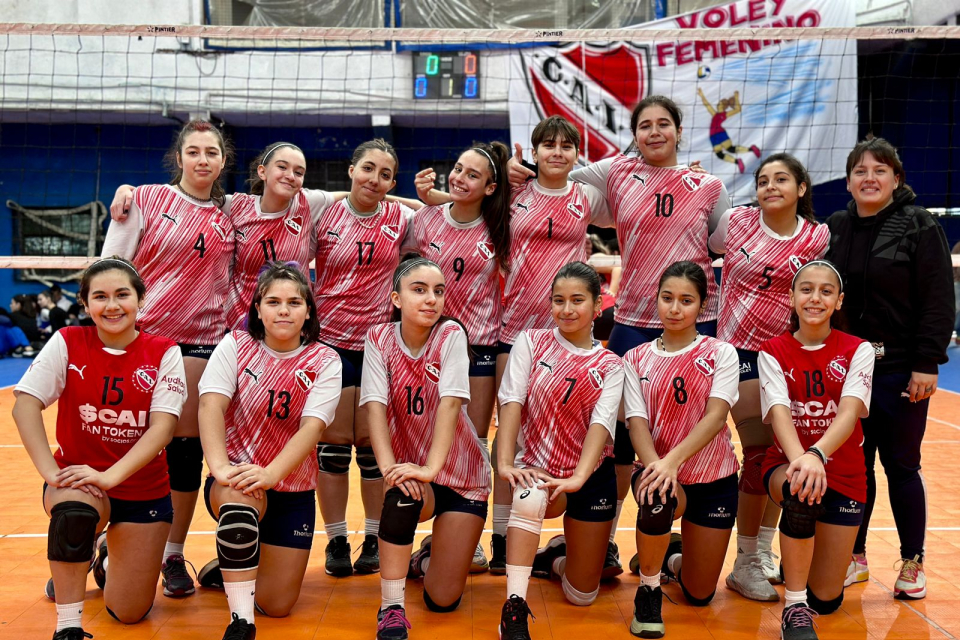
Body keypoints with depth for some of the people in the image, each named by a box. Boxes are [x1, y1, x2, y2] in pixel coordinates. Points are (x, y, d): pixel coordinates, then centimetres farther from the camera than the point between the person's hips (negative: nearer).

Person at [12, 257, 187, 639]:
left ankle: (109, 557, 36)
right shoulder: (67, 343, -6)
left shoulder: (163, 352, -7)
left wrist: (110, 475, -29)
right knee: (73, 510, -38)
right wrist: (50, 472, -27)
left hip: (143, 489, 1)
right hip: (78, 480, -1)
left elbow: (163, 426, -16)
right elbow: (25, 405, -14)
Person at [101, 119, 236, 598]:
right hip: (137, 336, -2)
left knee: (186, 447, 3)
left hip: (199, 341, 2)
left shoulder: (227, 220, 9)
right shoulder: (146, 200, 1)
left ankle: (174, 556, 15)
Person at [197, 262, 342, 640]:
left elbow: (312, 427, -19)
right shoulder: (235, 346, -5)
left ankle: (242, 559, 37)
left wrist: (271, 473, -37)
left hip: (292, 489, 2)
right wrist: (219, 466, -38)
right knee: (239, 499, -40)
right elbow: (211, 404, -19)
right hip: (236, 475, -2)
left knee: (277, 605, 2)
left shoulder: (324, 362, -6)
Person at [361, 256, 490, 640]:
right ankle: (391, 607, -19)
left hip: (460, 474, -1)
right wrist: (388, 466, -34)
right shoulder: (378, 339, -8)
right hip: (411, 468, 1)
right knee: (403, 493, -38)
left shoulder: (451, 335, -14)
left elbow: (450, 403, -25)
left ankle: (430, 555, 33)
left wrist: (431, 468, -37)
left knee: (443, 600, -5)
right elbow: (375, 405, -19)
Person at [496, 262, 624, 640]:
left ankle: (554, 556, 39)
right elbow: (512, 402, -13)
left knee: (582, 596, 5)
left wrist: (578, 476, -34)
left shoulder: (609, 365, 0)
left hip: (590, 476, 2)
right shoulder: (531, 342, -1)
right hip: (538, 469, -1)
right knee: (529, 497, -40)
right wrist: (505, 463, -28)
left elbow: (601, 422, -17)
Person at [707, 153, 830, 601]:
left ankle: (765, 551, 26)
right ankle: (745, 564, 5)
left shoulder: (817, 237, 0)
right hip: (741, 349, -3)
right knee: (759, 453, -8)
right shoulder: (736, 221, -4)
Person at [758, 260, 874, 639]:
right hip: (787, 464, -1)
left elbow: (850, 412, -21)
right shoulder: (773, 352, -4)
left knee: (826, 599, -2)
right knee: (802, 491, -40)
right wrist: (800, 459, -42)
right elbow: (779, 412, -21)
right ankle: (794, 608, -21)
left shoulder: (857, 350, -4)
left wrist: (817, 454, -42)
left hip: (843, 471, 1)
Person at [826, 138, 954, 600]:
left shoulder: (920, 227, -5)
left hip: (901, 370, -3)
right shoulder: (835, 229, 7)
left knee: (901, 465, 6)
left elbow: (939, 302, -8)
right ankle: (854, 556, 23)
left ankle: (912, 564, 20)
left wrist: (927, 363, -14)